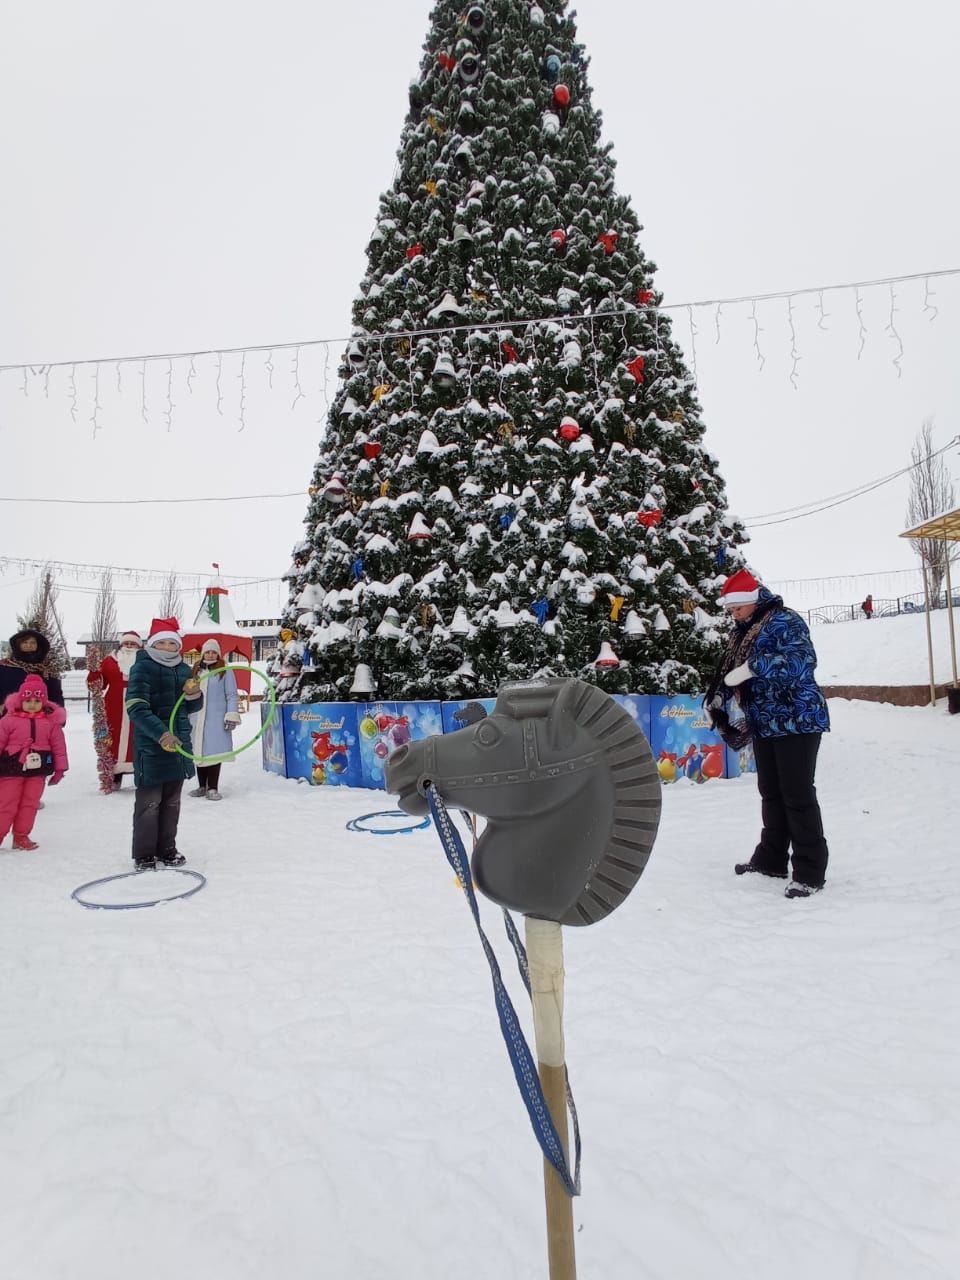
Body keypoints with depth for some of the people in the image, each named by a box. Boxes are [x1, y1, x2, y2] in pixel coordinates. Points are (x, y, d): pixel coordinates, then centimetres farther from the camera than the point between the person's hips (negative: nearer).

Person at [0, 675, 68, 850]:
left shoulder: (51, 721, -1)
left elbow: (59, 745, 4)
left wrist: (60, 768, 3)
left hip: (38, 770, 2)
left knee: (30, 804, 9)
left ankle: (21, 836, 20)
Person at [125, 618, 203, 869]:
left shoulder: (183, 670, 11)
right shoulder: (142, 668, -10)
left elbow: (193, 707, 20)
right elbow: (136, 709, -20)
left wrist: (194, 695, -4)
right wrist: (162, 733, -31)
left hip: (179, 743, 7)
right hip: (151, 746, -6)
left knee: (172, 802, 14)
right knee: (149, 802, 0)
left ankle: (166, 849, 26)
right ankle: (144, 855, 13)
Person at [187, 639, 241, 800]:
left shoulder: (225, 671, 0)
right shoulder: (195, 671, 13)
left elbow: (232, 695, -3)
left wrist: (232, 715, -12)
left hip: (217, 719, -4)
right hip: (197, 719, 4)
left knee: (215, 751, -5)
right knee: (199, 752, 8)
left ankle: (212, 788, 3)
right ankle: (202, 786, 19)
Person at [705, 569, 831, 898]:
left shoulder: (784, 621, -12)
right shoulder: (742, 632, 13)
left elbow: (802, 660, -28)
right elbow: (734, 674, 17)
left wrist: (753, 666, -33)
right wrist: (726, 699, -1)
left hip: (796, 721, -9)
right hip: (764, 724, 9)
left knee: (798, 795, -5)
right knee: (770, 793, 16)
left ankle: (810, 871, 5)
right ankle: (772, 858, 28)